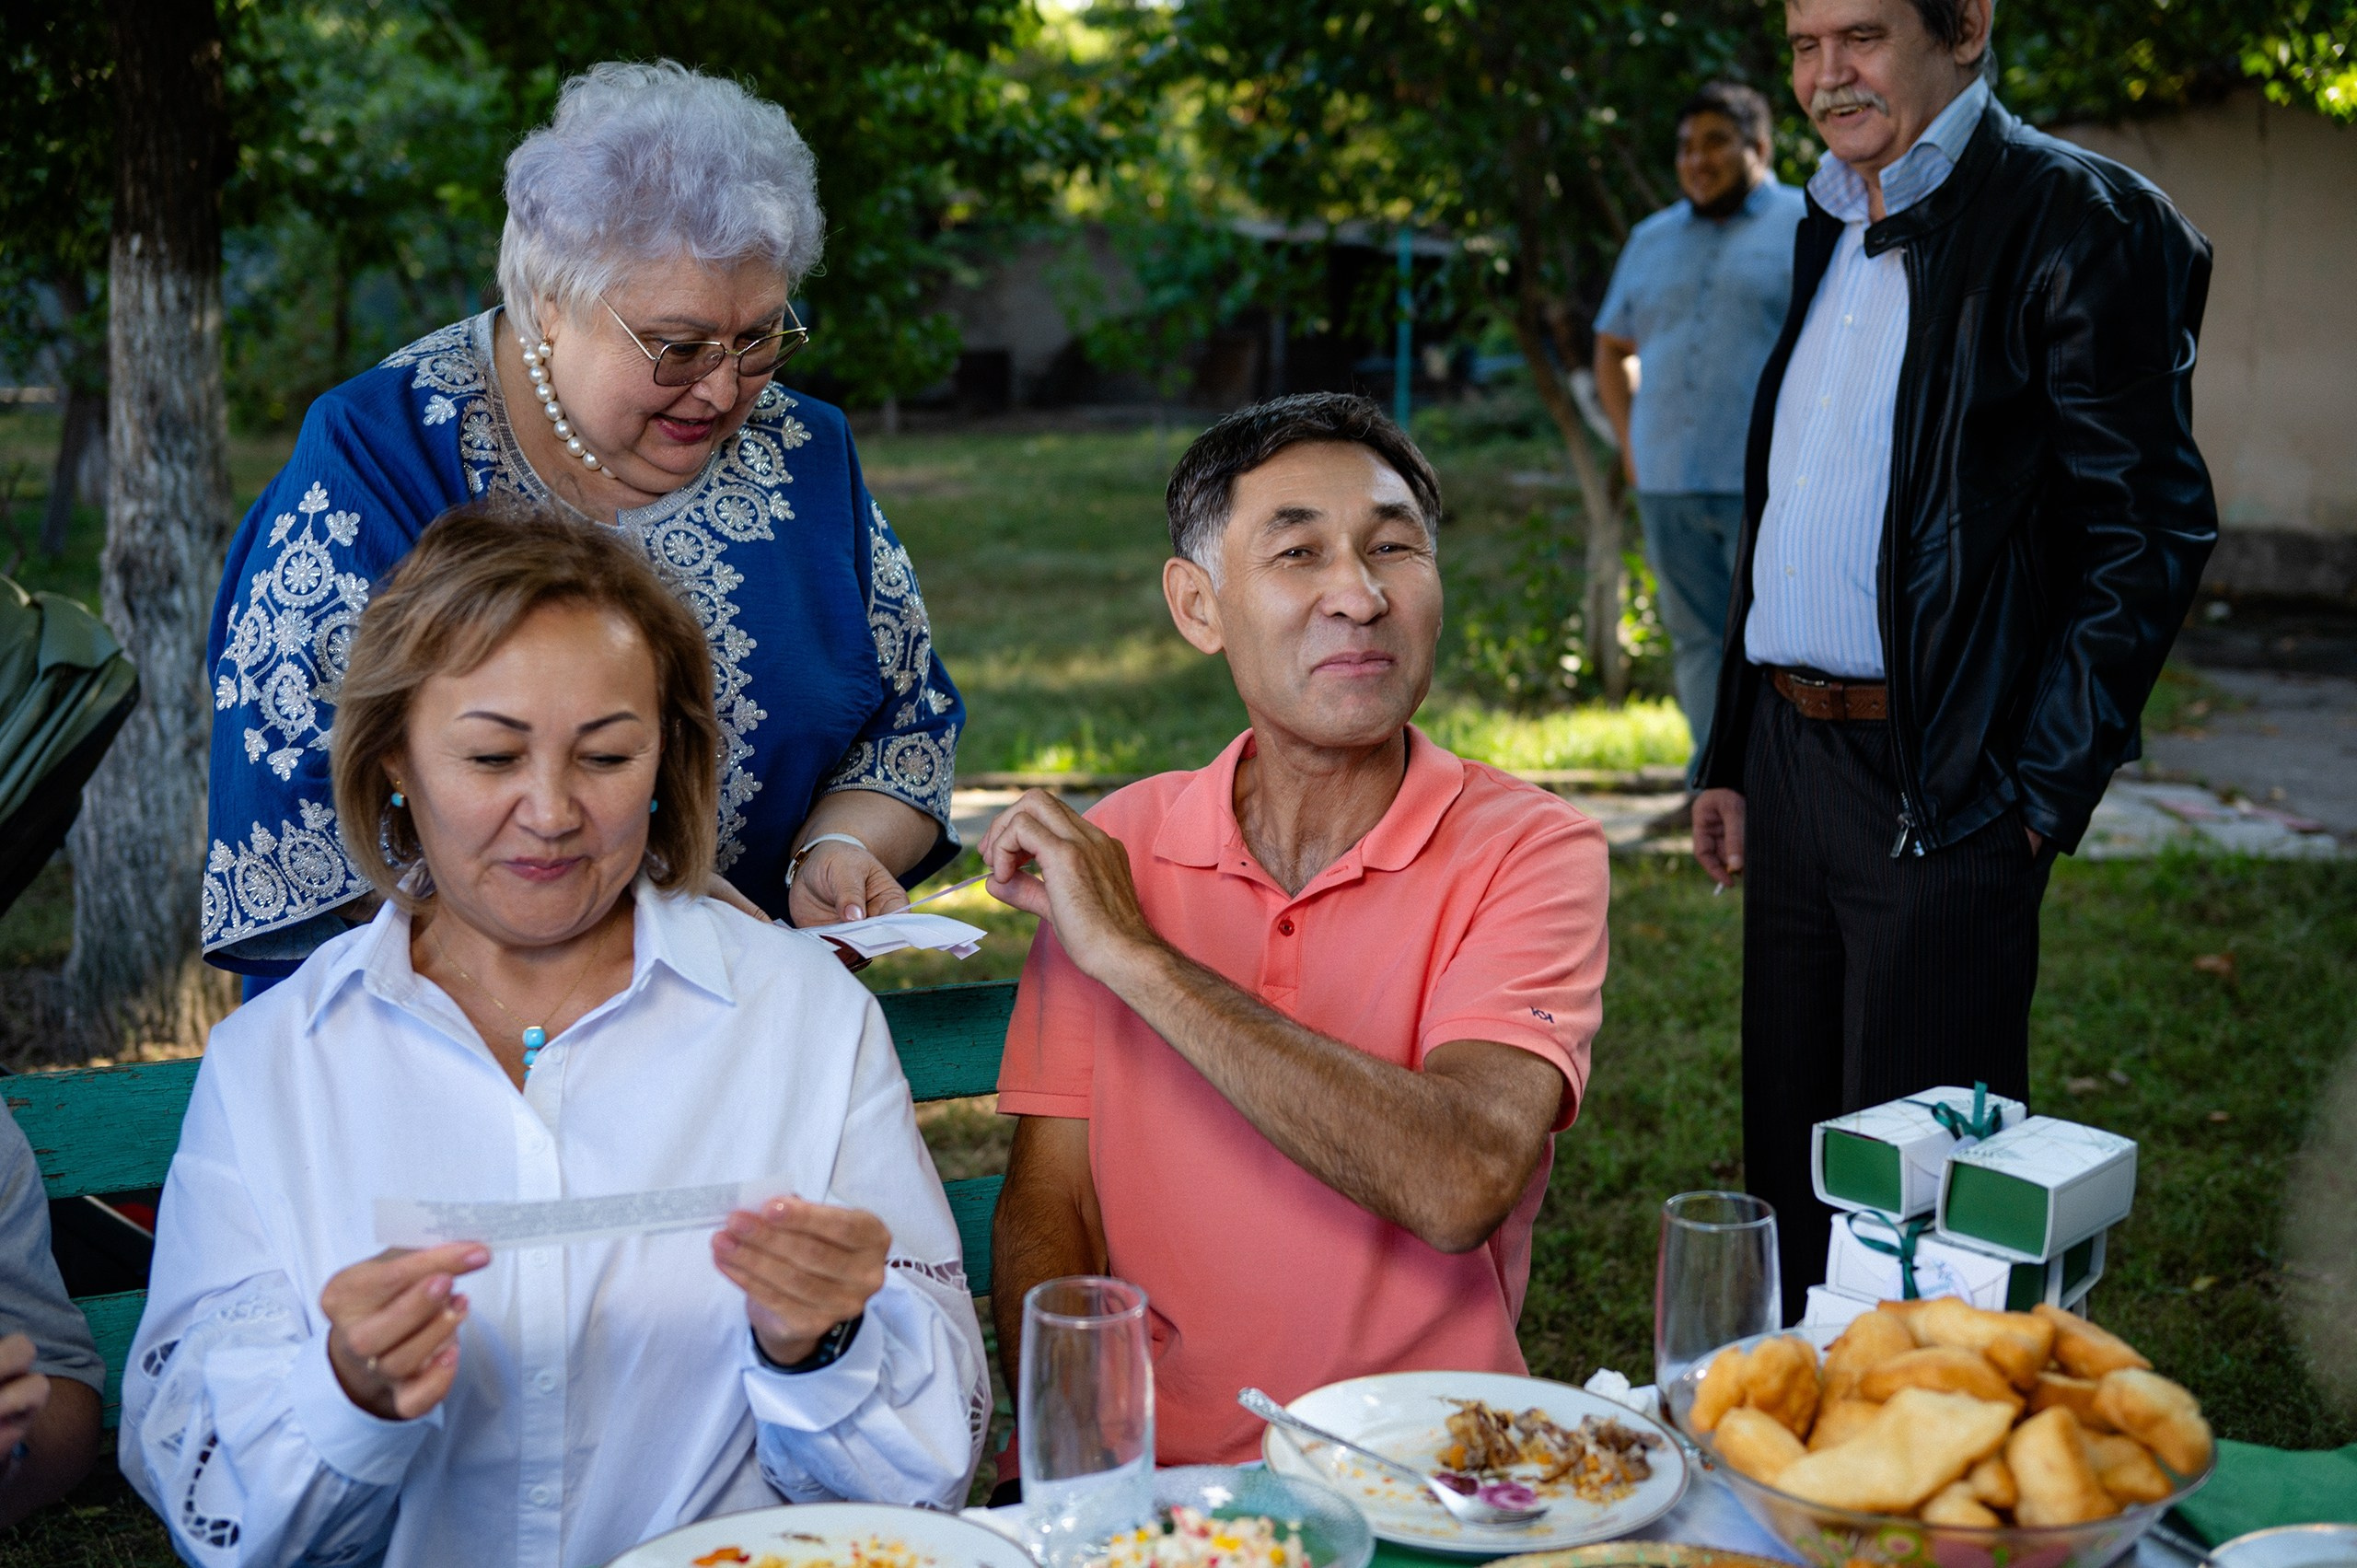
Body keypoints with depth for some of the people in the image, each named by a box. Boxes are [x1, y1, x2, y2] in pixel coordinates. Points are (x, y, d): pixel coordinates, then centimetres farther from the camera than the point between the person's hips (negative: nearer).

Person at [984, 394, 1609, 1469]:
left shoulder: (1526, 850, -6)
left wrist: (1134, 954, -18)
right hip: (1147, 1475, 1)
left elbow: (1461, 1184, -21)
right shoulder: (1109, 849, 4)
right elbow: (1047, 1206, 3)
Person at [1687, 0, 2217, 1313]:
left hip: (1940, 791, -7)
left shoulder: (2076, 223, -8)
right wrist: (1734, 754, 16)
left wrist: (2035, 793, -15)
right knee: (1791, 1174, 15)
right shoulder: (1831, 232, 16)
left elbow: (2151, 530, -12)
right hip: (1791, 763, 8)